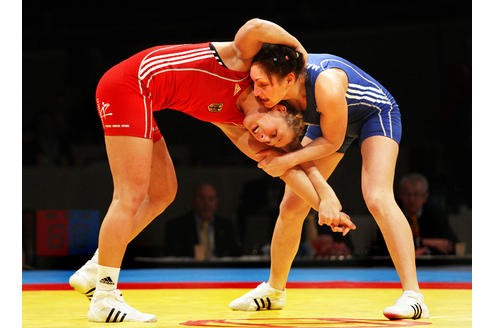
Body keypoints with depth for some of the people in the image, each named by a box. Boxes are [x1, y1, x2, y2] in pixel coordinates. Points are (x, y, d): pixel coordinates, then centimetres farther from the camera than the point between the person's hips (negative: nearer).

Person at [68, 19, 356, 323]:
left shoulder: (233, 125, 10)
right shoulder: (242, 61, -9)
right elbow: (255, 27, -29)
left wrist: (324, 204, -2)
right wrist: (299, 50, -13)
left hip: (140, 99, 9)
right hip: (127, 85, -9)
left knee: (162, 194, 14)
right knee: (131, 195, -11)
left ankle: (93, 273, 20)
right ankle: (104, 299, -8)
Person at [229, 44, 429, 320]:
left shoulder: (327, 84, -43)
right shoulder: (274, 87, -25)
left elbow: (332, 141, -26)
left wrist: (288, 160, -33)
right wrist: (265, 134, -28)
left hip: (377, 113, -6)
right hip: (328, 121, 6)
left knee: (378, 198, -28)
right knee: (291, 207, 4)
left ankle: (413, 296, -27)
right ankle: (274, 290, 25)